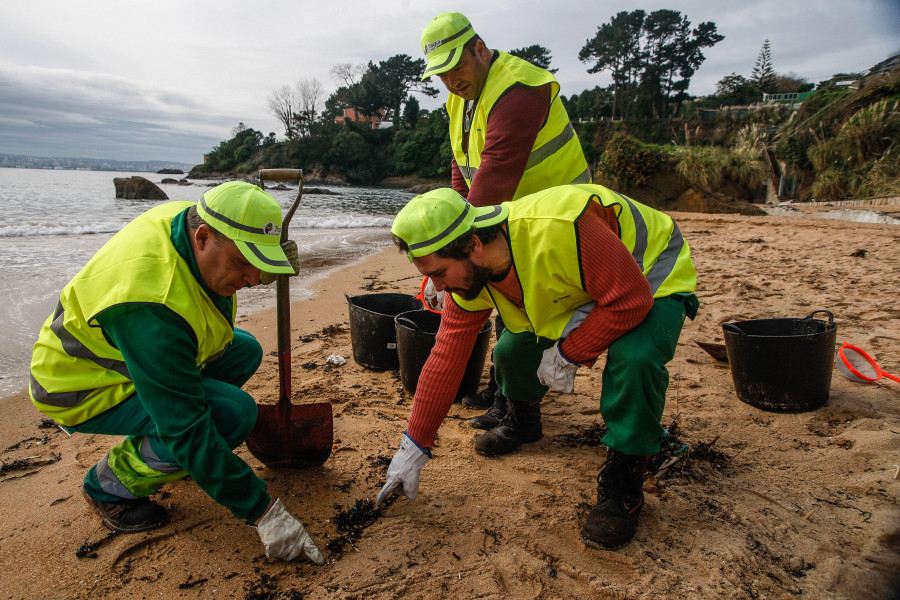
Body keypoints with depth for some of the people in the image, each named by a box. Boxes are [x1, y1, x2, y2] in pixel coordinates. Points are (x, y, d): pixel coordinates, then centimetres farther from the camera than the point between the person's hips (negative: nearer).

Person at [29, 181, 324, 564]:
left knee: (244, 351, 5)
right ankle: (110, 484, -2)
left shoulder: (190, 218, -15)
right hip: (86, 388, -9)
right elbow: (187, 430, -37)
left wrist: (259, 271, -11)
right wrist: (263, 512, -34)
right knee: (232, 413, -26)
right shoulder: (152, 306, -39)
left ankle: (148, 444, 15)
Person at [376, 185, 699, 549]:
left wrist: (567, 354, -26)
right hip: (579, 288, 6)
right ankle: (523, 420, 26)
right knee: (512, 350, -9)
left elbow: (630, 300, -35)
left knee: (634, 358, -34)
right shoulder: (467, 274, -17)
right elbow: (444, 362, -12)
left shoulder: (559, 230, -42)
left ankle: (622, 481, -11)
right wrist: (414, 449, -10)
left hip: (651, 276, -6)